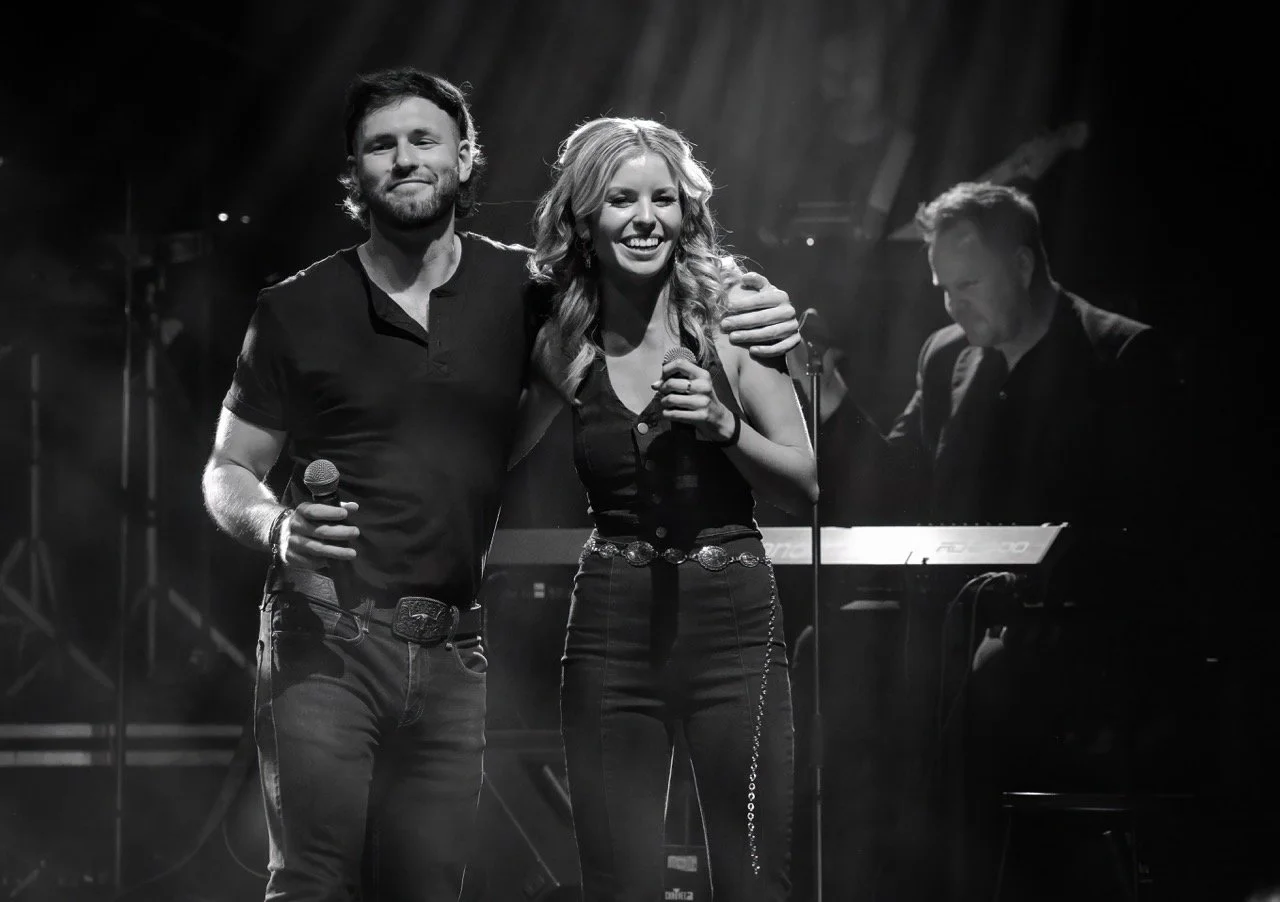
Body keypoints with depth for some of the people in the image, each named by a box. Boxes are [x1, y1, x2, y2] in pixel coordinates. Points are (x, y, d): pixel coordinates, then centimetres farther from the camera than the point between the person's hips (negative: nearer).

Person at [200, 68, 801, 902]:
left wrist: (756, 309, -11)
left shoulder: (520, 290, 6)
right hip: (326, 641, -2)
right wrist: (277, 527, -14)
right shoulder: (297, 312, 4)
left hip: (453, 653, 2)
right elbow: (228, 472, 9)